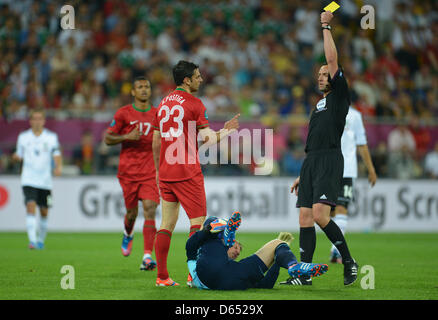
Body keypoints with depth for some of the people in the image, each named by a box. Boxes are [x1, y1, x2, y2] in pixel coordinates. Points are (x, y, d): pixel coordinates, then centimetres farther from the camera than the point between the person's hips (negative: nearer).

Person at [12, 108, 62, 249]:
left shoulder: (51, 137, 2)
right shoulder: (23, 137, 6)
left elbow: (56, 154, -5)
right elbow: (19, 155, 13)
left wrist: (58, 167, -26)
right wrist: (16, 157, -12)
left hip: (45, 180, 1)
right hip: (29, 179, -1)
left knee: (44, 211, 8)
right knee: (30, 206, -18)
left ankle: (41, 240, 28)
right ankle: (32, 240, -23)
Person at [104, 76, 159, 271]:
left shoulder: (158, 115, 6)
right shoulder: (123, 113, 0)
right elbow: (107, 138, 2)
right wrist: (127, 137, -14)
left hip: (151, 172, 1)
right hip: (128, 171, 0)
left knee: (150, 210, -14)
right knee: (132, 211, 8)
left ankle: (147, 257, -19)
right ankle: (128, 234, 46)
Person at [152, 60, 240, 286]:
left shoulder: (163, 104, 13)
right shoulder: (194, 104, -8)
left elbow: (156, 142, 16)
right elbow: (207, 139, -14)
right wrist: (225, 132, 5)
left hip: (166, 174, 7)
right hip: (187, 173, -7)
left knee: (167, 224, 7)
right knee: (197, 221, -1)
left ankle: (161, 276, 4)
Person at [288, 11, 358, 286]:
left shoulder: (339, 96, 3)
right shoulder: (320, 104, 25)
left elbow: (332, 59, -6)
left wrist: (326, 26, 0)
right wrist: (303, 175, 24)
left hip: (330, 161, -8)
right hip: (311, 162, 8)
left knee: (320, 215, -21)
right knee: (305, 219, 0)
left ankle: (349, 262, -7)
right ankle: (304, 274, 1)